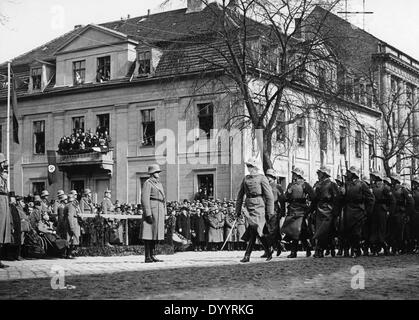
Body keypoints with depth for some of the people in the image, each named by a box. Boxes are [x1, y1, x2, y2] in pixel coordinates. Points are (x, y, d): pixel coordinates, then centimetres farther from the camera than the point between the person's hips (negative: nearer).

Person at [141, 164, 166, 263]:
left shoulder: (159, 184, 19)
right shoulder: (147, 183, -8)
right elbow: (144, 199, -16)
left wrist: (164, 213, 18)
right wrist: (148, 214, -21)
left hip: (159, 212, 9)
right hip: (151, 211, -9)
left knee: (155, 234, 10)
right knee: (149, 235, -6)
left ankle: (152, 256, 15)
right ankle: (147, 257, -5)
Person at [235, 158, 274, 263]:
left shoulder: (262, 178, -3)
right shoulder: (245, 179, 14)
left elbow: (269, 196, -6)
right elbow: (240, 195, 18)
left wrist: (270, 212, -9)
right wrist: (238, 210, 14)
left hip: (259, 207, -6)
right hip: (249, 207, 6)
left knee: (253, 230, -10)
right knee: (256, 231, 4)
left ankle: (247, 256, -7)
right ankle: (269, 251, 16)